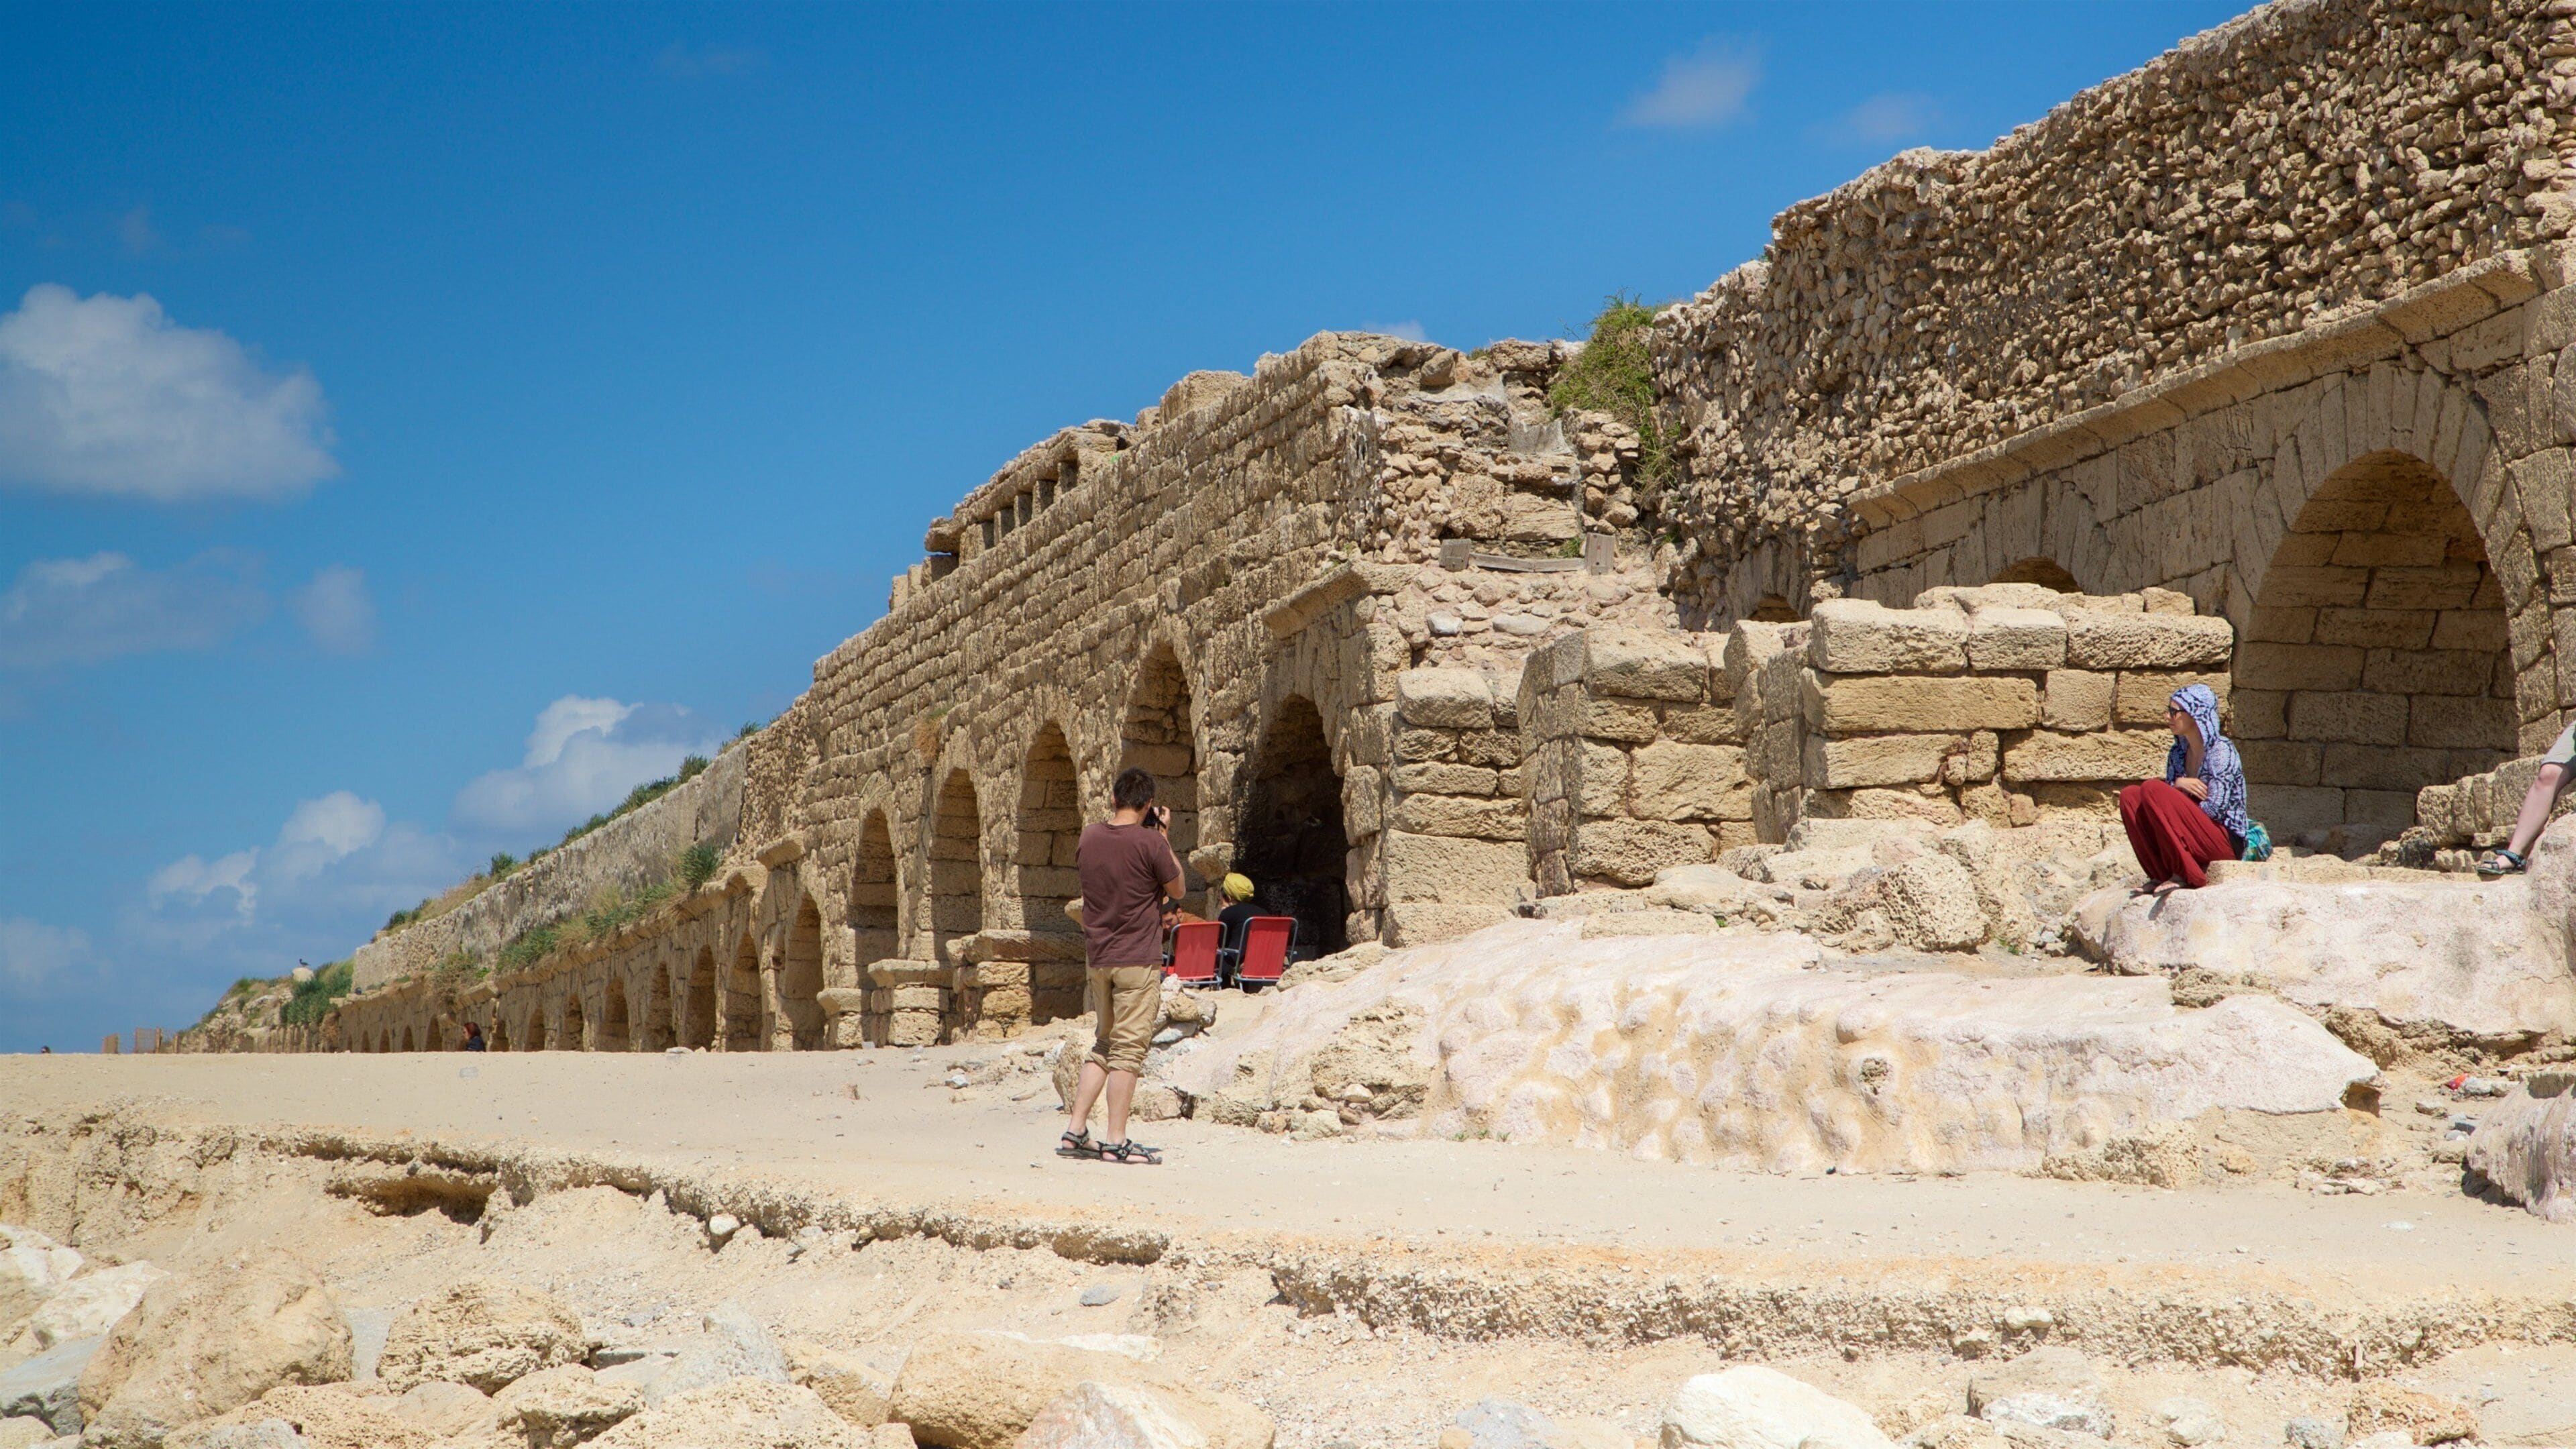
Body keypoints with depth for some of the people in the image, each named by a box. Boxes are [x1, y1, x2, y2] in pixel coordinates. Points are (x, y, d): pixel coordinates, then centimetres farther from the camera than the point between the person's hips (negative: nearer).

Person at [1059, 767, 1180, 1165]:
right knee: (1129, 1050, -3)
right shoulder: (1150, 842, -13)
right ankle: (1116, 1142, -5)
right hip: (1138, 959, -6)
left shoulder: (1088, 838, 4)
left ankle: (1075, 1132, 11)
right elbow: (1177, 889, 0)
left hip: (1097, 958, 6)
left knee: (1103, 1046, 16)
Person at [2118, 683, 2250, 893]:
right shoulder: (2178, 752, 11)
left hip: (2226, 840, -8)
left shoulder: (2221, 750, -11)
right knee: (2130, 795, -5)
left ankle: (2187, 876, -20)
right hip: (2189, 835, 8)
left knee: (2152, 789, -23)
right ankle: (2163, 874, -9)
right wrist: (2177, 786, -12)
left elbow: (2215, 809, -17)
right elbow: (2169, 801, 10)